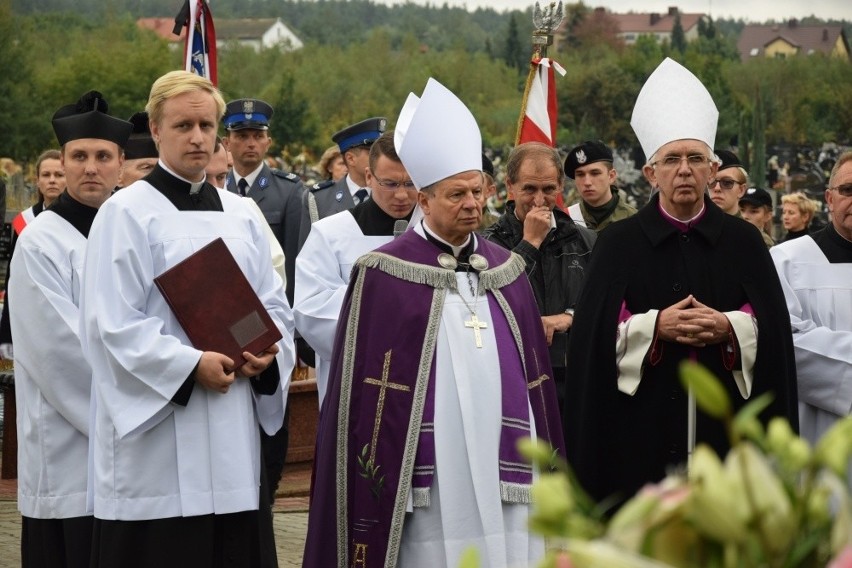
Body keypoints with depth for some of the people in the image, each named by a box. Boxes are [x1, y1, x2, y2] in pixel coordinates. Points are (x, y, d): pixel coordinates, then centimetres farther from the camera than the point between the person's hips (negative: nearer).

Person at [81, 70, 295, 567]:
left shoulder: (241, 215, 13)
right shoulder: (128, 212, -5)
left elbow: (274, 305, 16)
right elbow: (113, 324, -11)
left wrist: (269, 351, -6)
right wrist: (190, 366, -18)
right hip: (155, 435, -5)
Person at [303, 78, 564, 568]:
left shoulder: (506, 270, 13)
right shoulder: (385, 274, -2)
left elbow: (536, 375, 15)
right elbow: (367, 388, -3)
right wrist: (376, 478, -6)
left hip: (504, 469, 4)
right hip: (430, 475, -4)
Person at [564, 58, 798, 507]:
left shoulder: (743, 242, 9)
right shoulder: (619, 243, 5)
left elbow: (773, 327, 2)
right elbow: (595, 331, -3)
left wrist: (729, 328, -15)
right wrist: (655, 326, -15)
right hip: (642, 427, -1)